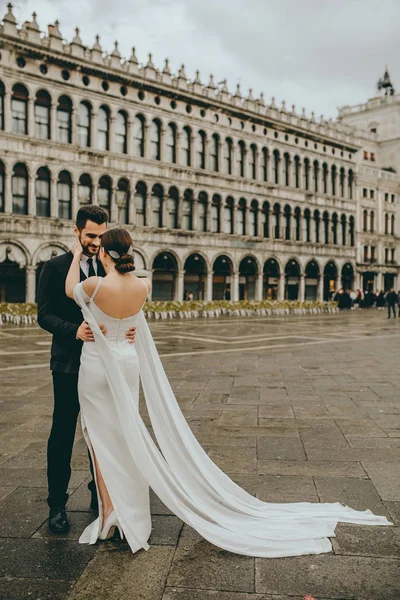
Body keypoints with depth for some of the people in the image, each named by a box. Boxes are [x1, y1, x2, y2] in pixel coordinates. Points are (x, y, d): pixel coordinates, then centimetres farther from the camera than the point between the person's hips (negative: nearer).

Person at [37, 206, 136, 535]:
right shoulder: (55, 267, -4)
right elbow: (44, 315, -9)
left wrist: (130, 328, -16)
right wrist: (75, 330, -27)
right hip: (69, 364, -3)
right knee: (62, 436, 5)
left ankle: (100, 495, 31)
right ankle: (57, 505, 19)